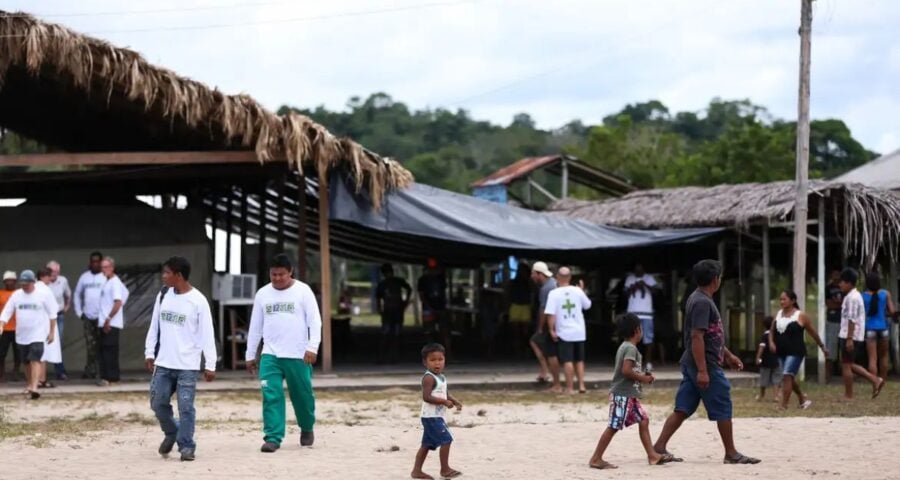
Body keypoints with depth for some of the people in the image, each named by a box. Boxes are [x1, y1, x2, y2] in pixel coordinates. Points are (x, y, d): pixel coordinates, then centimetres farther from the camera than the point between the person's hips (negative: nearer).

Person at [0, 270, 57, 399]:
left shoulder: (43, 295, -6)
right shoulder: (16, 295, 2)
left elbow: (52, 314, 0)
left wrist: (52, 332, -2)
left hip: (38, 334, -4)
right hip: (21, 335, 4)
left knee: (35, 360, -16)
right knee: (26, 362, 15)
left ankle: (34, 388, -24)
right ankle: (30, 384, 33)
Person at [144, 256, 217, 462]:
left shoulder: (198, 301, -9)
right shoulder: (163, 295, 7)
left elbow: (207, 334, -8)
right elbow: (154, 325, 14)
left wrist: (210, 365, -10)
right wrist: (150, 352, 9)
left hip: (187, 366, -5)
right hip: (163, 363, 5)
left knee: (185, 406, -5)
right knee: (158, 402, 6)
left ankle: (186, 446, 4)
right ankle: (171, 433, 30)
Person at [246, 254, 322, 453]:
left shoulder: (303, 291, -2)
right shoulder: (262, 294, 9)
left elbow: (315, 321, -7)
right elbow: (255, 326, 15)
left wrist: (312, 347, -18)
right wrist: (250, 355, 15)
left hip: (297, 355, -2)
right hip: (270, 355, 3)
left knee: (302, 394, 7)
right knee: (271, 396, -9)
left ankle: (307, 429, 32)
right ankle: (273, 437, -9)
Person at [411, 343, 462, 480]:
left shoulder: (441, 377, 14)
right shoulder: (429, 378, -17)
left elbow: (445, 394, 23)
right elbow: (426, 397, -24)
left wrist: (455, 401, 5)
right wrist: (444, 402, -24)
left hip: (436, 417, 10)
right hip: (431, 416, -10)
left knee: (427, 444, 12)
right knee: (446, 440, -9)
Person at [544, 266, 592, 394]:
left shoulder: (554, 294, -11)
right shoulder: (577, 291, -2)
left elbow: (550, 314, -17)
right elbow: (587, 305, 15)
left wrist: (552, 330, -9)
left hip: (564, 332, -3)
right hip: (579, 331, 3)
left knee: (567, 361, 0)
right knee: (579, 360, 15)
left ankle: (570, 388, 0)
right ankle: (581, 385, 12)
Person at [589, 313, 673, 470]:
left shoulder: (624, 347, 16)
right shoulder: (631, 348, -15)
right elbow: (626, 371, -25)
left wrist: (642, 375, 10)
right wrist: (643, 379, -13)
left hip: (629, 395, 10)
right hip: (622, 394, -10)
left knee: (643, 420, 10)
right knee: (614, 426, -8)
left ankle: (652, 455, 12)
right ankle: (596, 459, -4)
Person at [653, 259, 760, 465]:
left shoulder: (698, 299, 15)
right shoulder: (703, 302, -17)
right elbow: (696, 337, -24)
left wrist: (728, 355, 28)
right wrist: (702, 371, -26)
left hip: (691, 364, 10)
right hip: (706, 365, -10)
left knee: (682, 409, 7)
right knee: (723, 409, 0)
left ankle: (659, 447, 3)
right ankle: (731, 453, 8)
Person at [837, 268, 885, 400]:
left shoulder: (852, 297, -16)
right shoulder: (855, 295, 17)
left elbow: (852, 319, -22)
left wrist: (849, 339, -24)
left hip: (850, 336, -10)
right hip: (856, 337, 10)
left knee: (846, 365, -3)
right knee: (850, 364, 15)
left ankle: (848, 396, 2)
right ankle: (875, 380, 11)